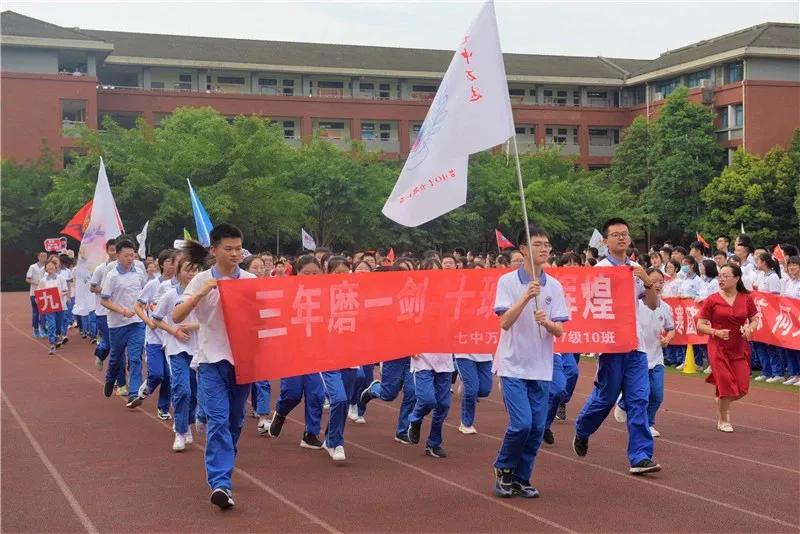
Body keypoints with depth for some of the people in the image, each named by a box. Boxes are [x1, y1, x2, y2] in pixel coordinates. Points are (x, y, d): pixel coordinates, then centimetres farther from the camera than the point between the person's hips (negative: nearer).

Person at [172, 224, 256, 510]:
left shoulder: (252, 280, 4)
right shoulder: (202, 280, -2)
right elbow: (177, 316, -10)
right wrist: (201, 293, -21)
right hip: (212, 360, -3)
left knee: (235, 421, 13)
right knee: (218, 420, -14)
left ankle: (221, 473, 31)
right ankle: (221, 483, -19)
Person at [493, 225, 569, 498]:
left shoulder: (554, 286, 5)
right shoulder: (507, 281, -4)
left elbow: (559, 331, 3)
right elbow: (505, 322, -13)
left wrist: (547, 322, -19)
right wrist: (526, 297, -24)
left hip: (541, 369, 4)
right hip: (513, 365, -4)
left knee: (537, 428, 3)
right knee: (522, 423, -13)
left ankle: (521, 478, 20)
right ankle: (503, 468, 12)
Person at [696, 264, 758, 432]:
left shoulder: (746, 299, 1)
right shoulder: (712, 300, -6)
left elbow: (754, 320, 10)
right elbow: (700, 325, -4)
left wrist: (749, 329, -12)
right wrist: (716, 332, -21)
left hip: (740, 348, 3)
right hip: (718, 347, -3)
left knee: (742, 388, 0)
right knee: (726, 385, -3)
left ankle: (722, 400, 35)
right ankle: (723, 421, 20)